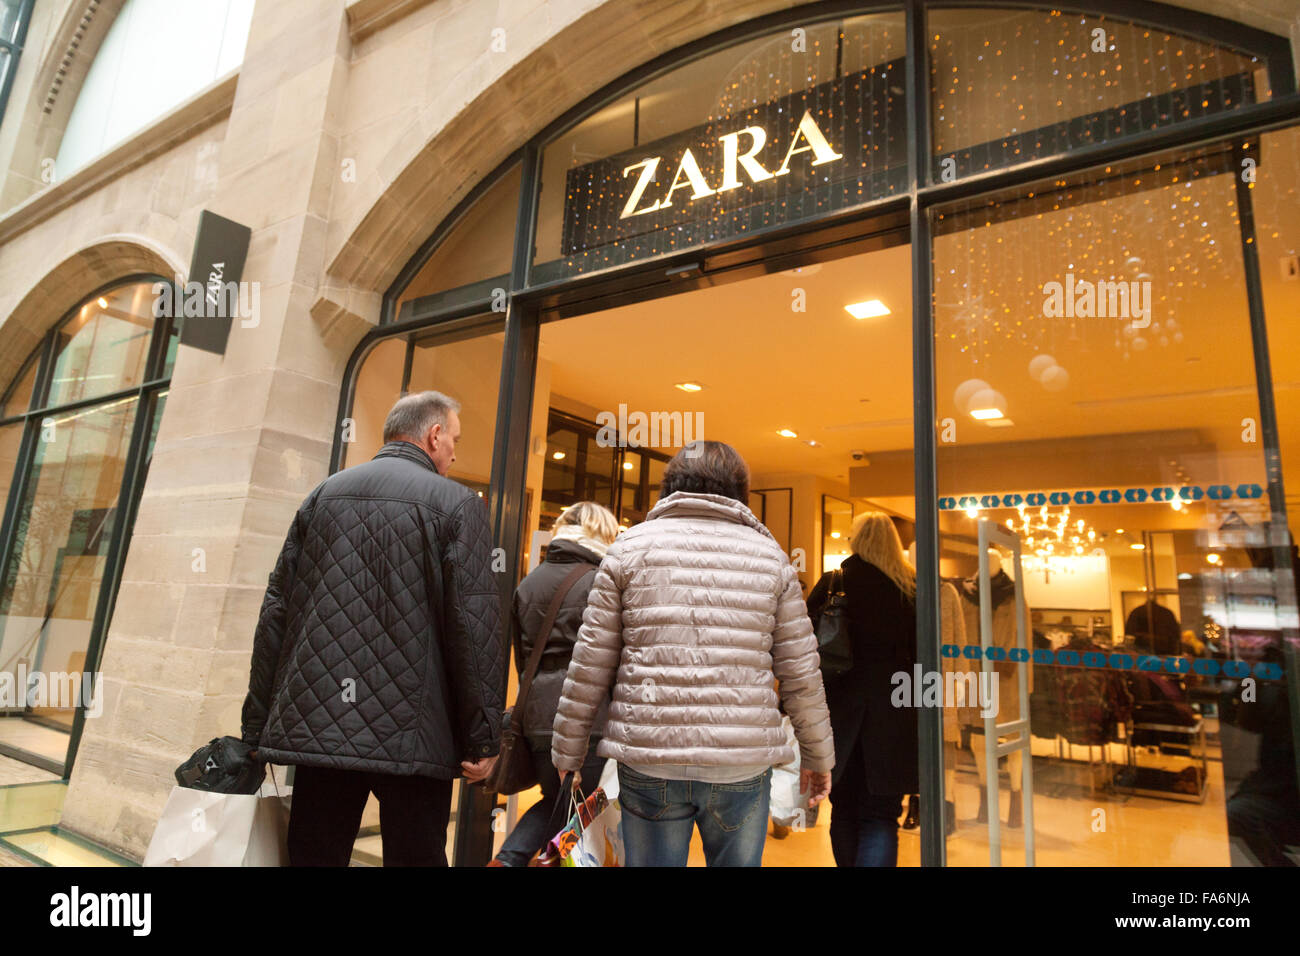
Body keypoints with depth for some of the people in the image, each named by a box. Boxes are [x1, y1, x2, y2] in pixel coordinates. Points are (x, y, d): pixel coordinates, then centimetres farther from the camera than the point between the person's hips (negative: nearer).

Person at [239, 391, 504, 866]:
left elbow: (277, 612, 10)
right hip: (412, 738, -4)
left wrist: (258, 723, 15)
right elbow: (476, 626, -11)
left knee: (313, 855, 14)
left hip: (317, 724, 4)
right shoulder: (457, 505, -4)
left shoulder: (323, 494, 10)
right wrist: (483, 738, -6)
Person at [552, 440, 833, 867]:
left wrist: (568, 751, 10)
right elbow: (801, 674, 6)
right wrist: (818, 756, 18)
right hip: (744, 763, 1)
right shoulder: (770, 555, 6)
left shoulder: (631, 546, 2)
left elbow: (590, 665, 1)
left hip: (649, 758, -1)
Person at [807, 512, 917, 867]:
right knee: (880, 815, 3)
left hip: (841, 702, 0)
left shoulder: (833, 583, -1)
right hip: (893, 708, 0)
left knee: (845, 810, 15)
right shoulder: (910, 588, 2)